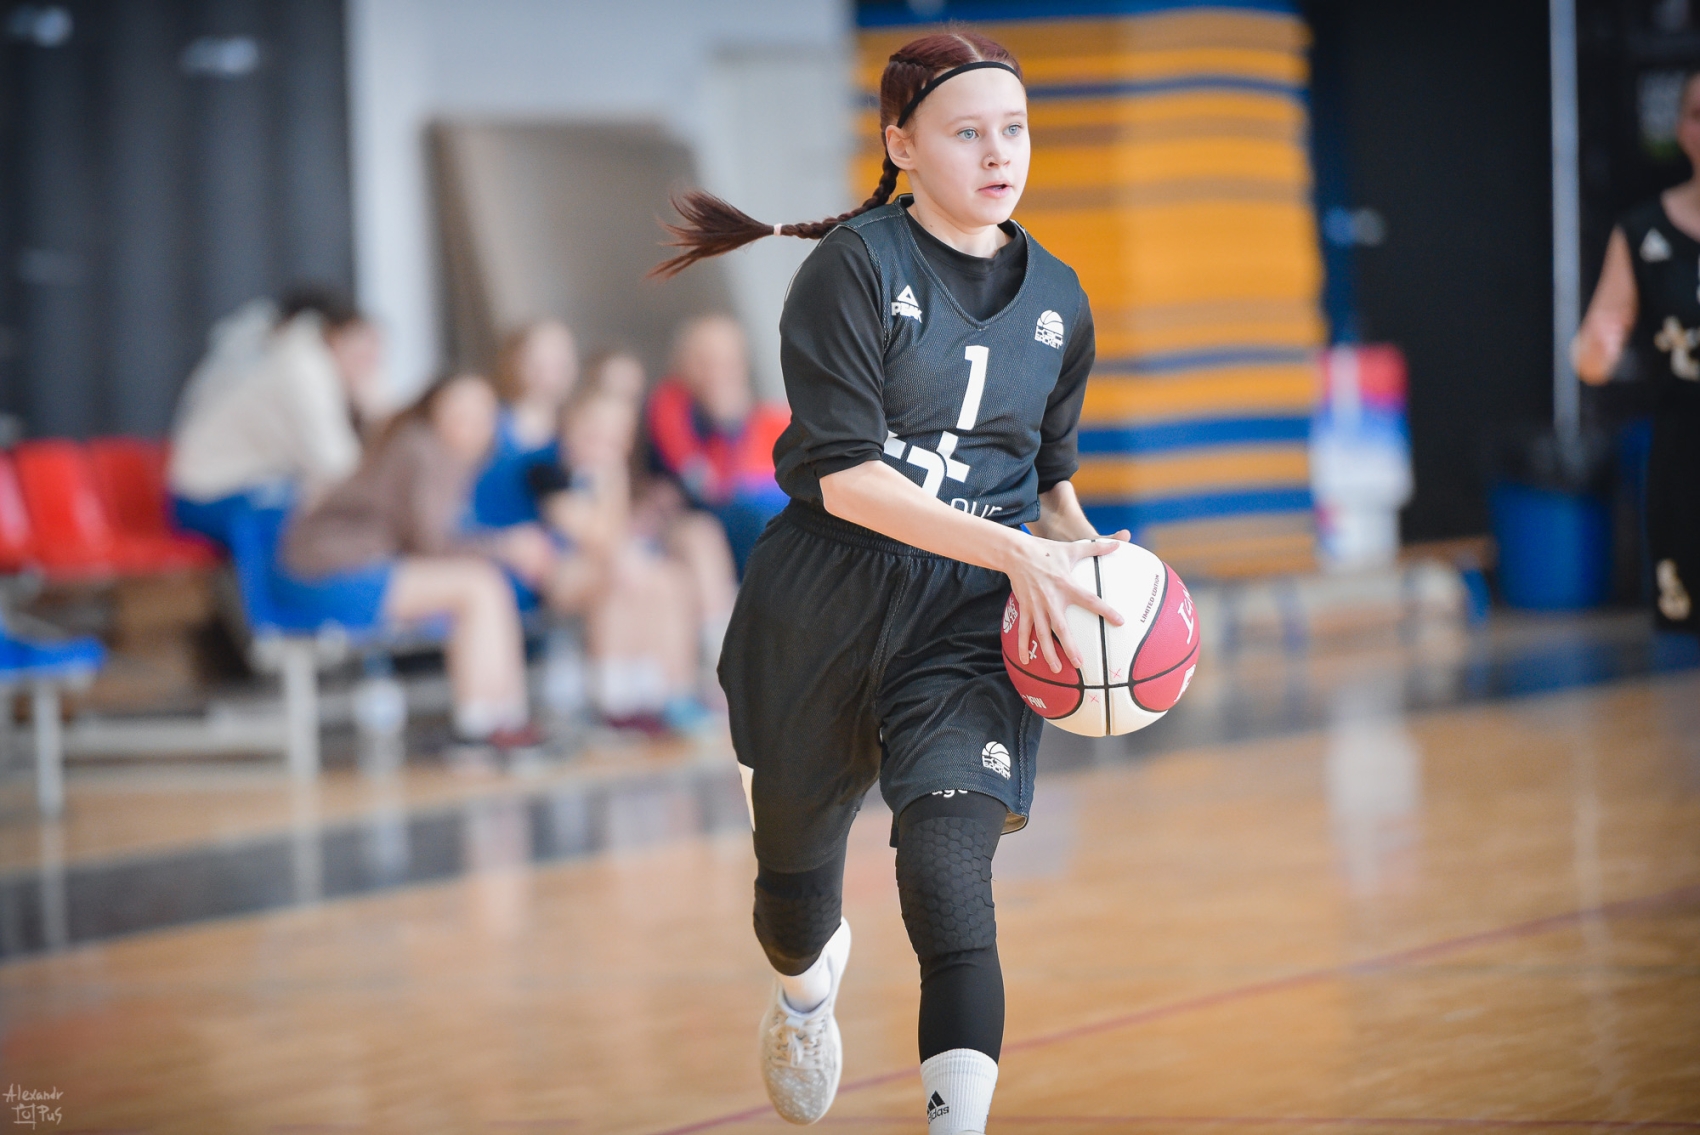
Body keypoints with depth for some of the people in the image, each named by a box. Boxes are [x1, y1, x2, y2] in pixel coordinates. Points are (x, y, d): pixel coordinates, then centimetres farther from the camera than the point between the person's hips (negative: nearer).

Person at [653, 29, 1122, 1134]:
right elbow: (847, 475, -17)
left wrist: (1079, 550, 0)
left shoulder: (1057, 300, 8)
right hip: (824, 607, -2)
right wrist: (1014, 552, -23)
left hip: (970, 622, 2)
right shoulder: (855, 266, -9)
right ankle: (809, 981, 54)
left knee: (950, 886, -19)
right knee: (794, 879, 17)